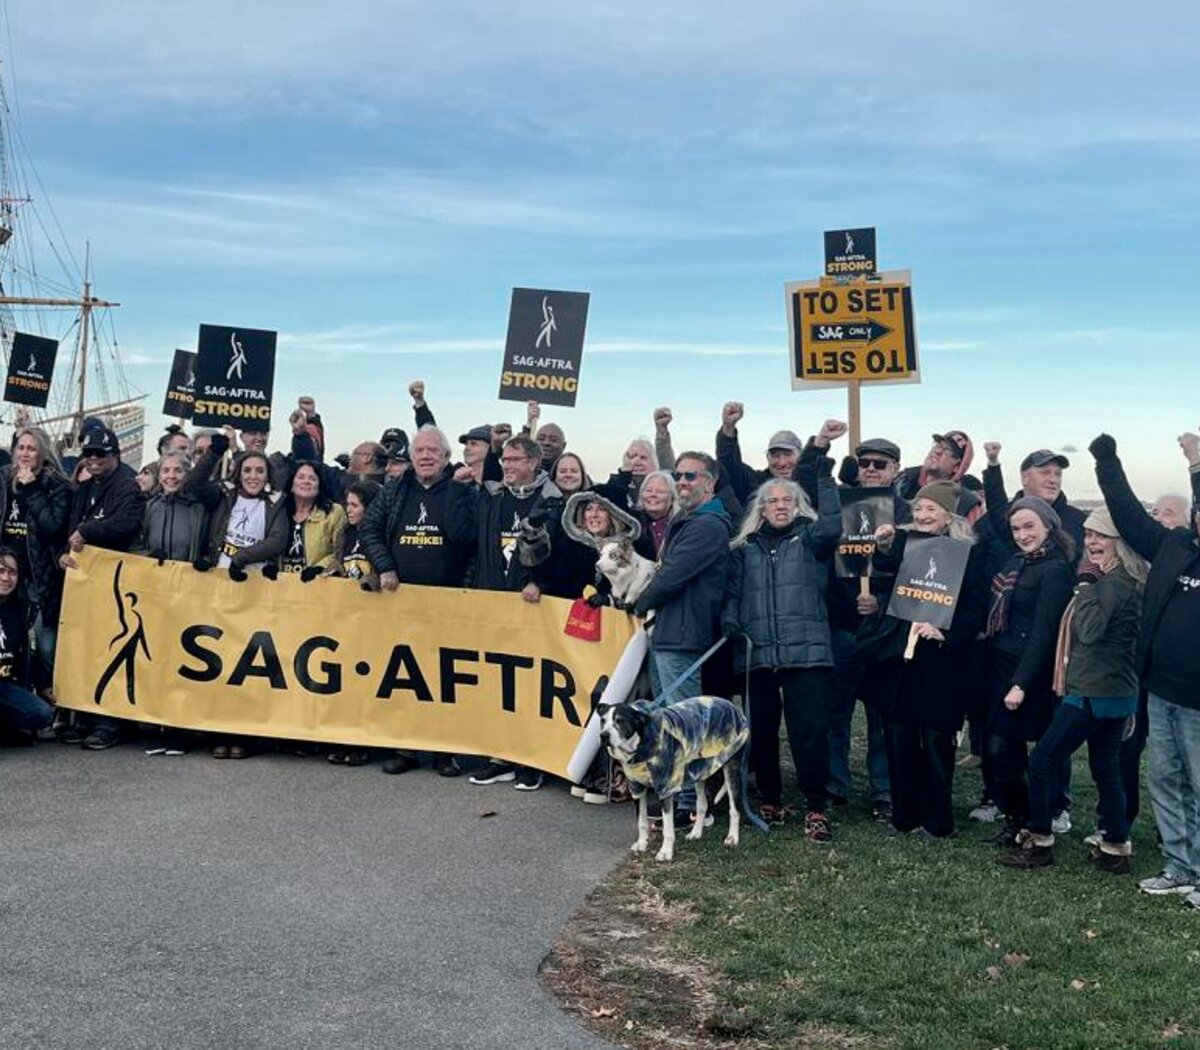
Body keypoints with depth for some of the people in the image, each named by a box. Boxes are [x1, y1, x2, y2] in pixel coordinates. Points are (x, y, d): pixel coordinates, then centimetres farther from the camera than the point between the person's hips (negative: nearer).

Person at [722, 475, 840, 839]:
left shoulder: (809, 539, 8)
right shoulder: (744, 549, 16)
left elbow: (831, 527, -13)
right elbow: (732, 593, 14)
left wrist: (826, 482, -13)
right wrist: (730, 622, -5)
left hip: (806, 652, -3)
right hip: (757, 653, 3)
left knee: (810, 730, -8)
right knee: (761, 730, 9)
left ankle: (816, 807, 1)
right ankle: (769, 799, 24)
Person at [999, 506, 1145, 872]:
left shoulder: (1115, 582, -16)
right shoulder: (1125, 579, 14)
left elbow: (1089, 630, -23)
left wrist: (1086, 583, -18)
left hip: (1093, 691, -10)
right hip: (1117, 690, 10)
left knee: (1042, 760, -2)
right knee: (1106, 767, 13)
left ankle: (1038, 842, 6)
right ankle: (1115, 847, 18)